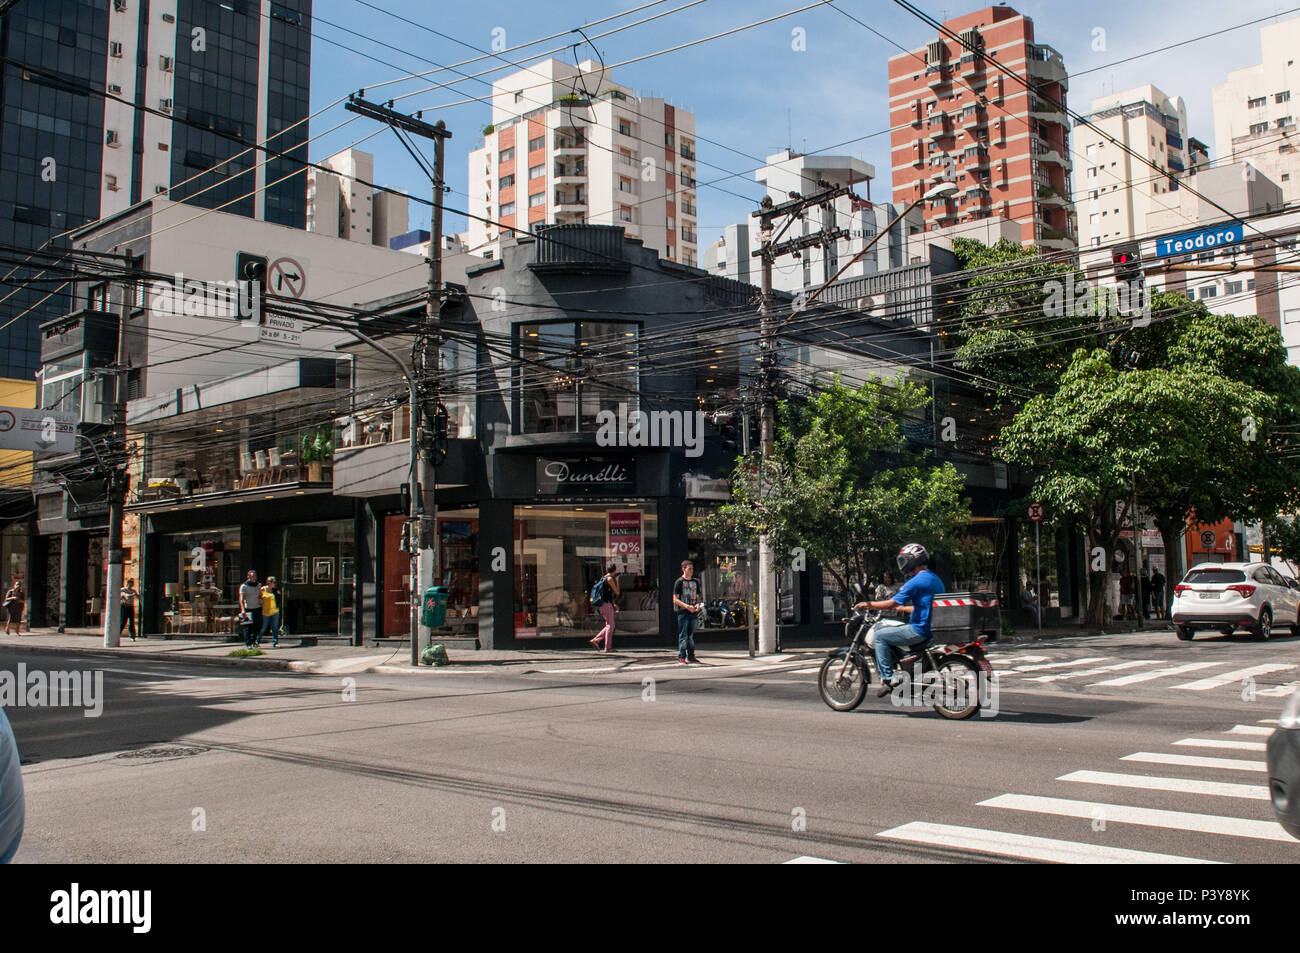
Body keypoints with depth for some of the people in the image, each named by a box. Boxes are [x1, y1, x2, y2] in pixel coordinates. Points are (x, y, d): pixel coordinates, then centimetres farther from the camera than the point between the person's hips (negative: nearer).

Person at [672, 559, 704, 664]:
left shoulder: (695, 582, 15)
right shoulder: (679, 582, -4)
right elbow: (675, 600, -8)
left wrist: (698, 604, -1)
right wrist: (687, 606, -20)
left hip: (693, 612, 6)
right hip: (683, 612, -6)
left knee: (691, 635, 11)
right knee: (683, 636, -5)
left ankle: (691, 655, 16)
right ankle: (681, 656, -3)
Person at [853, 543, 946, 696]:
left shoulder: (916, 581, -16)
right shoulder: (935, 579, 15)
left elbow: (892, 603, -15)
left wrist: (869, 604, -3)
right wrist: (900, 608, 32)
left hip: (919, 630, -10)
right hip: (932, 628, 10)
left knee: (880, 635, -5)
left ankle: (887, 678, -9)